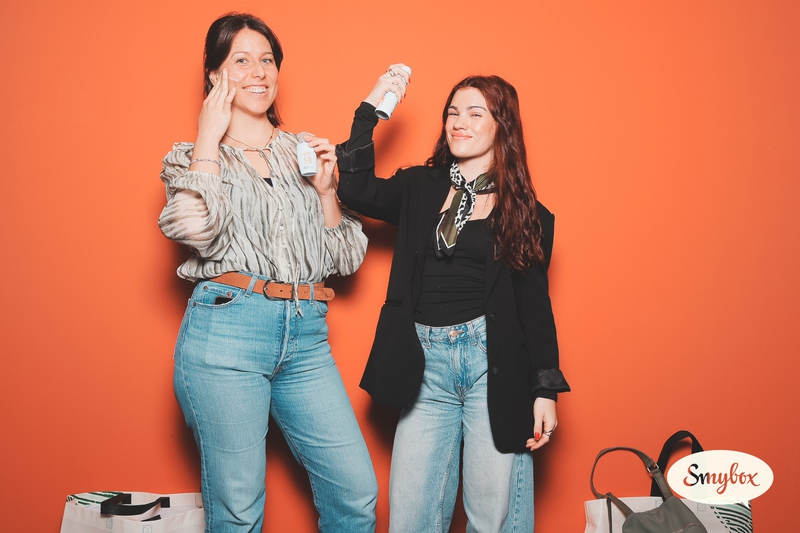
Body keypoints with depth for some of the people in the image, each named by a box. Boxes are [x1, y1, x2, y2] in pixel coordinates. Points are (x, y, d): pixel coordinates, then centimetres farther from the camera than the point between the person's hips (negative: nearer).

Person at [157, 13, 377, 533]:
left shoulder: (306, 153, 18)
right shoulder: (191, 156, 10)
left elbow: (347, 259, 15)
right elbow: (197, 229, -14)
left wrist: (325, 188, 0)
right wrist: (210, 137, -4)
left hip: (306, 335, 3)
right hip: (226, 331, -3)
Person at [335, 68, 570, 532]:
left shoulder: (527, 213, 5)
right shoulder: (420, 189, 11)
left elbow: (535, 303, 4)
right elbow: (357, 190, -4)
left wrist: (546, 389, 0)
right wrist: (371, 109, -6)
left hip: (495, 365, -2)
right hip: (425, 364, 2)